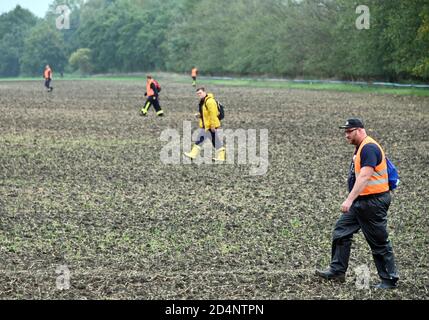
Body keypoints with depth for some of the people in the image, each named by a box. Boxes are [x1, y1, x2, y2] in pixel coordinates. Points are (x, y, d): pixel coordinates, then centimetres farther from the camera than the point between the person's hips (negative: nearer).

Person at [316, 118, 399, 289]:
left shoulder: (369, 148, -18)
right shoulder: (360, 148, 14)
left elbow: (364, 177, -27)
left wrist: (350, 200, -32)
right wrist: (351, 200, 20)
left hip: (374, 202, -10)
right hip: (360, 202, 10)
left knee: (379, 243, -2)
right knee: (341, 232, 9)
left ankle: (390, 280, 8)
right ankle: (337, 271, 16)